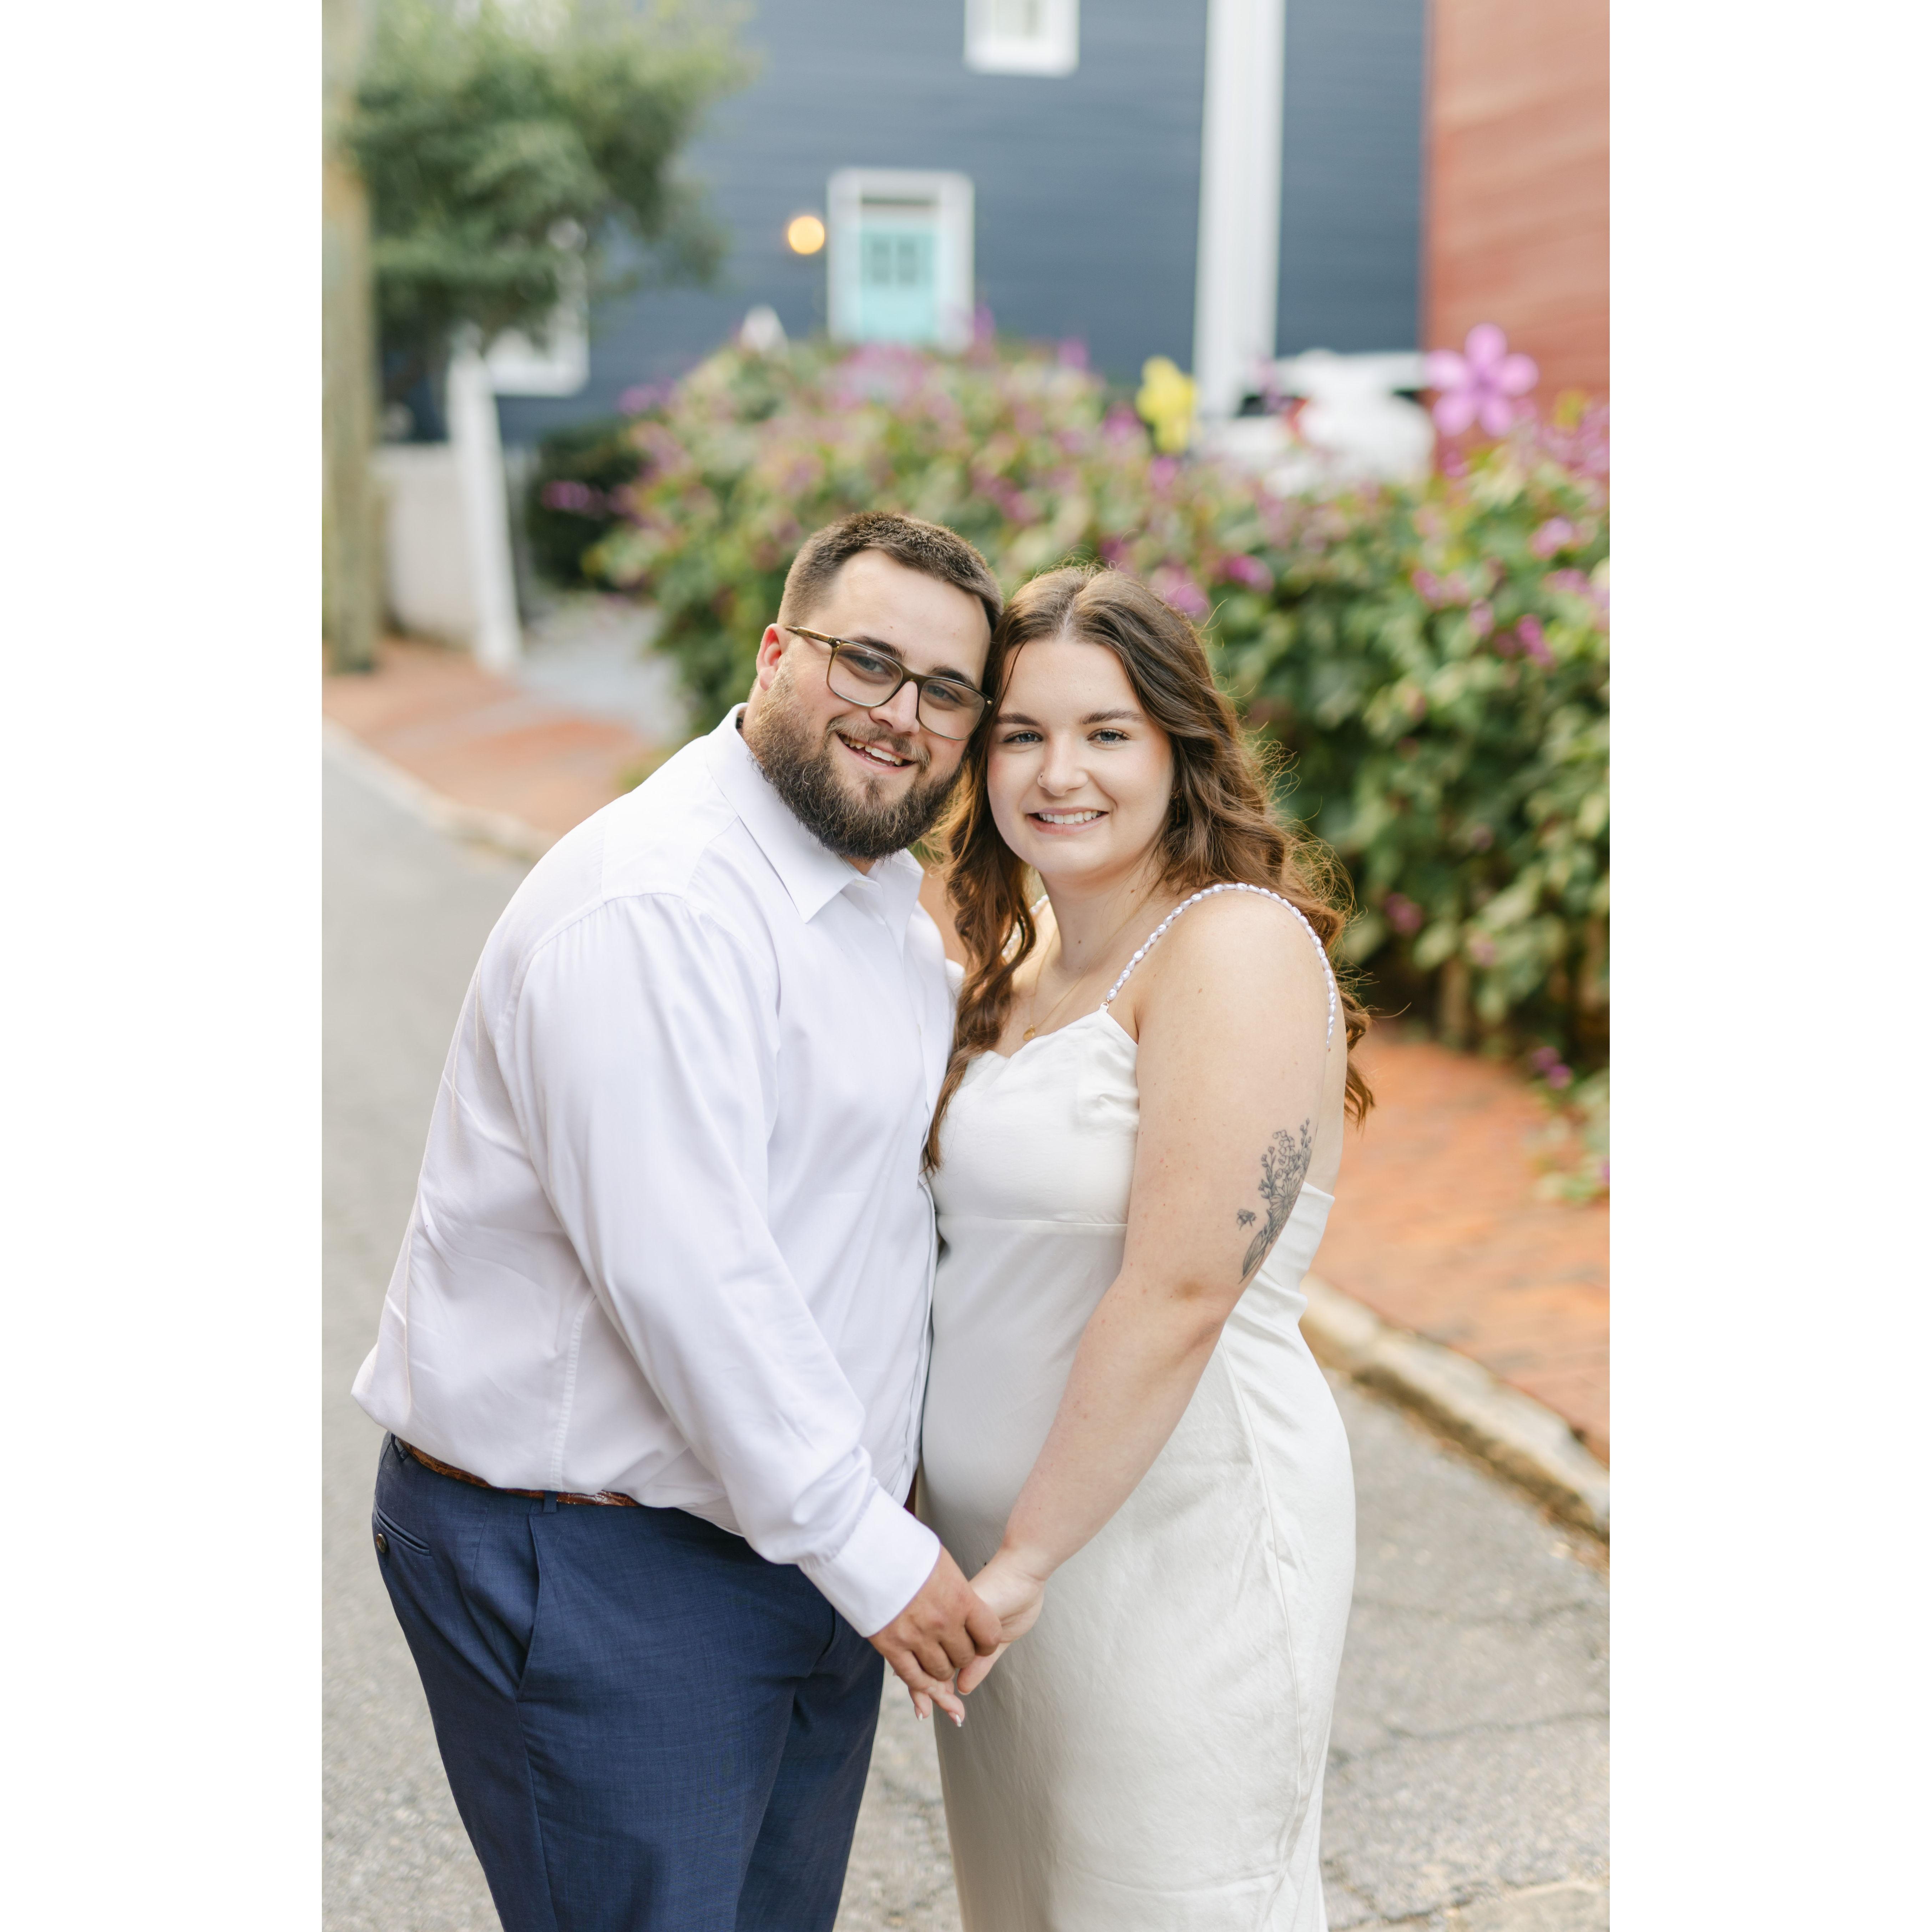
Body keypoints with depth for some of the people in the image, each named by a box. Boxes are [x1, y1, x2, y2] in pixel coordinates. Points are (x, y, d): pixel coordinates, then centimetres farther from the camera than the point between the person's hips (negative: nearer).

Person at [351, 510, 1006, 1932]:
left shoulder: (887, 893, 10)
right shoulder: (656, 908, -22)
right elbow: (683, 1276, -26)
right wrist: (868, 1548, -19)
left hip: (806, 1533, 9)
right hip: (593, 1575, -9)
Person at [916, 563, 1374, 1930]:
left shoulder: (1235, 948, -16)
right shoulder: (1025, 967, 11)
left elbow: (1180, 1295, -22)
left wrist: (1029, 1555, -18)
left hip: (1175, 1536, -8)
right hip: (1000, 1536, 8)